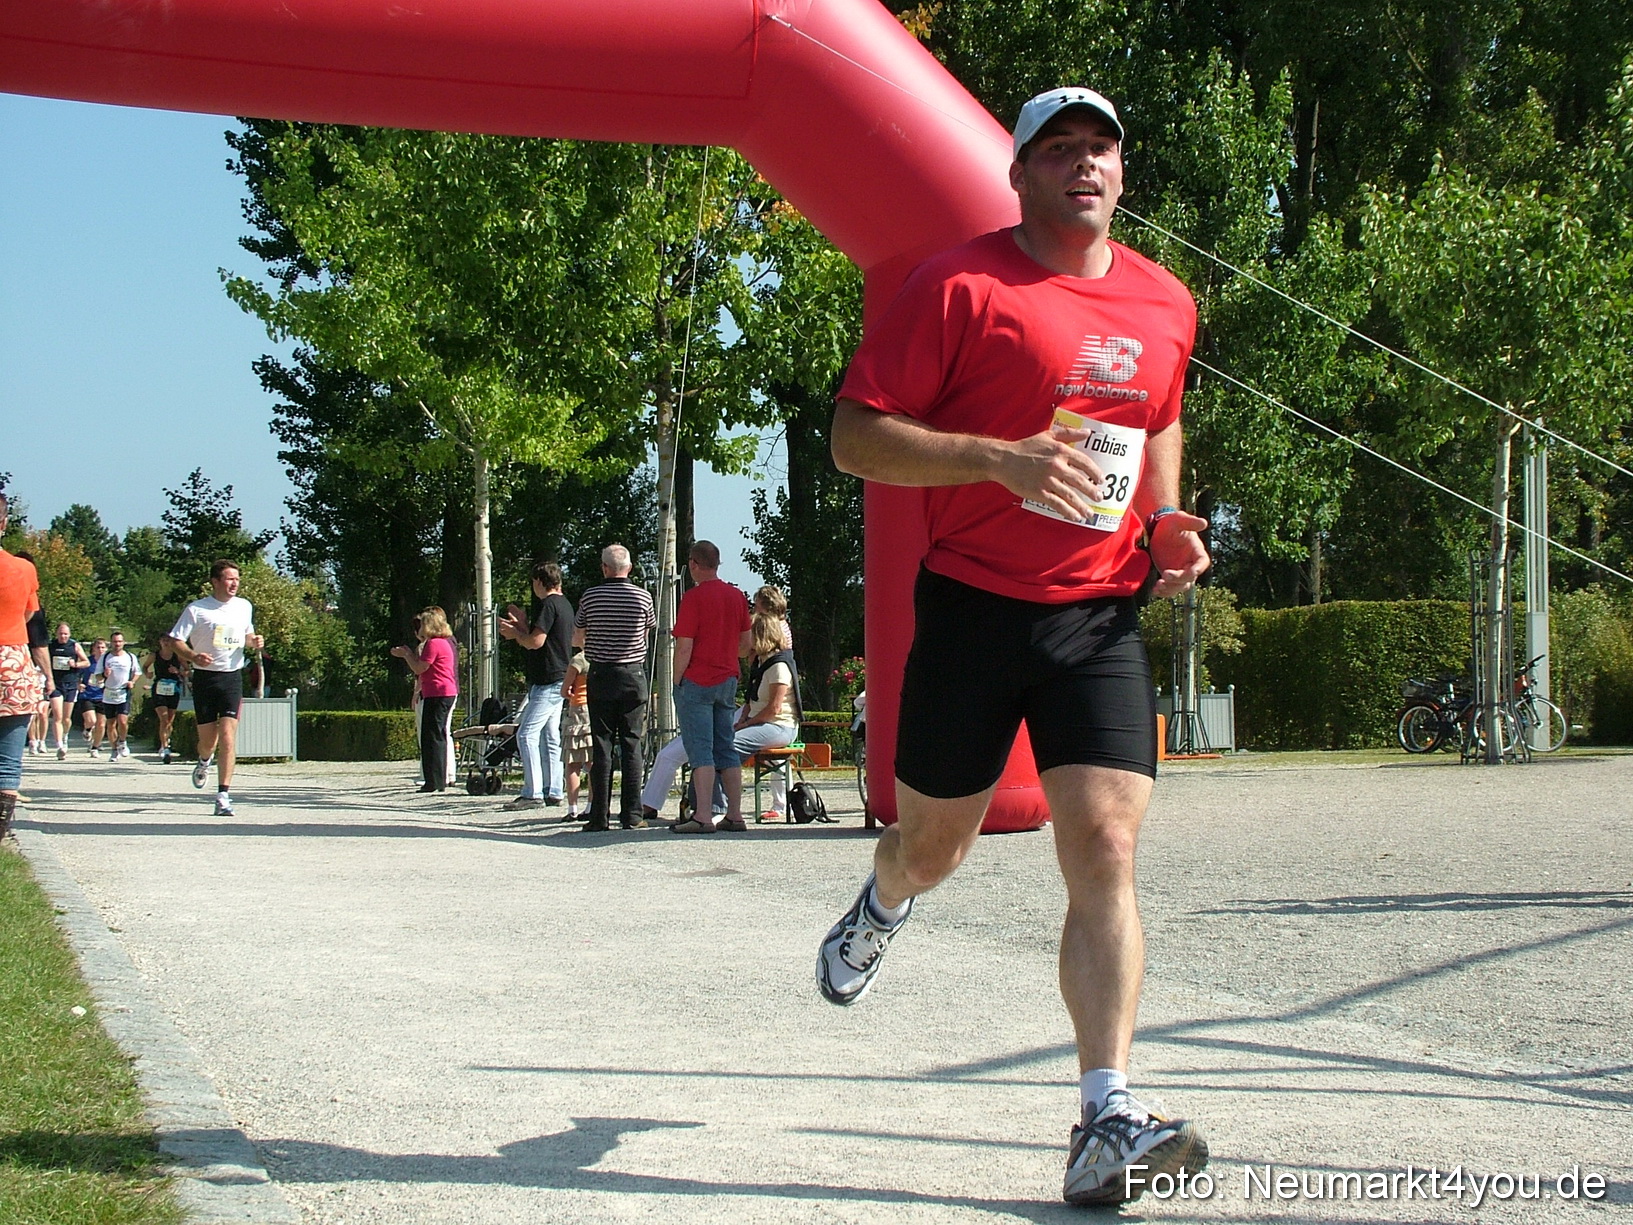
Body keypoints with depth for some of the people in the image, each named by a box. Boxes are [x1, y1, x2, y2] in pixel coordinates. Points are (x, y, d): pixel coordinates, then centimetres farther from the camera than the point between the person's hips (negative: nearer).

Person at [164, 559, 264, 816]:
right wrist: (192, 656, -24)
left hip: (233, 677, 2)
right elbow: (174, 640, -6)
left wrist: (253, 641, 1)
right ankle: (204, 761, 45)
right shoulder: (196, 609, -5)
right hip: (205, 677, -2)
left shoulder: (244, 607, 8)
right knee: (207, 739, 7)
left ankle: (223, 795, -13)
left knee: (227, 737, -12)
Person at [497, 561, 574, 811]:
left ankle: (533, 793, -13)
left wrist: (515, 634, -3)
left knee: (526, 734, -10)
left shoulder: (549, 605, -14)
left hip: (547, 682, -10)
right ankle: (553, 793, 12)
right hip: (559, 679, 10)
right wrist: (523, 626, 25)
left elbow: (536, 641, -20)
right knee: (549, 737, 12)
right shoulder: (564, 604, 17)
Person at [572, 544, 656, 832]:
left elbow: (576, 640, 8)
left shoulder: (591, 597, -2)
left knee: (601, 746, 1)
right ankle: (631, 815, 0)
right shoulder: (643, 597, -1)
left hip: (601, 676, 0)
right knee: (631, 745, 3)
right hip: (634, 675, 0)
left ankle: (600, 816, -2)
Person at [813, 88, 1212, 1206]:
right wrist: (1001, 458, -22)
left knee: (1105, 850, -11)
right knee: (935, 845, 11)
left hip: (1103, 613, 3)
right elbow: (856, 438, -9)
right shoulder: (959, 286, -7)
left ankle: (1108, 1120, -11)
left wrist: (1165, 517, 9)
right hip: (974, 603, -3)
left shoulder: (1165, 304, 10)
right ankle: (881, 909, 50)